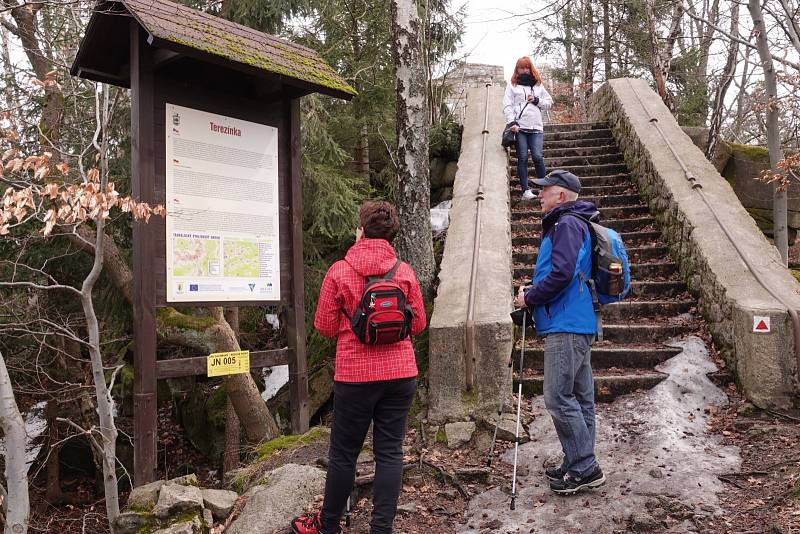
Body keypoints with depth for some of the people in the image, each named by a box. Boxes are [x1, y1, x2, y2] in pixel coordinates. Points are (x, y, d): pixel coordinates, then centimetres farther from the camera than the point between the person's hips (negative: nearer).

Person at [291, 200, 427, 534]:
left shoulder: (339, 271, -8)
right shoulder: (405, 272, -1)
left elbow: (324, 327, -3)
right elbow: (418, 324, 6)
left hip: (355, 375, -2)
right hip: (400, 373, 2)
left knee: (344, 452, 11)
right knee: (390, 451, 8)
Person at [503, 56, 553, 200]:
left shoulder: (538, 85, 19)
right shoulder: (512, 85, 10)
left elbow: (549, 102, 19)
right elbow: (507, 106, 1)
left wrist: (537, 100, 0)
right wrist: (512, 122, -12)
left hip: (536, 127, 2)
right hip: (519, 128, -1)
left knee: (538, 157, -10)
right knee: (522, 159, -4)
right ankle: (525, 190, -2)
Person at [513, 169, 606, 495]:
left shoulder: (567, 224, -11)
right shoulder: (564, 224, 20)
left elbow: (562, 273, -22)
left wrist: (530, 298, -10)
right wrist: (534, 290, 11)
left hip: (566, 326, -11)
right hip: (578, 324, 11)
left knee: (559, 398, -8)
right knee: (579, 397, 13)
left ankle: (584, 468, -1)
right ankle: (579, 465, 21)